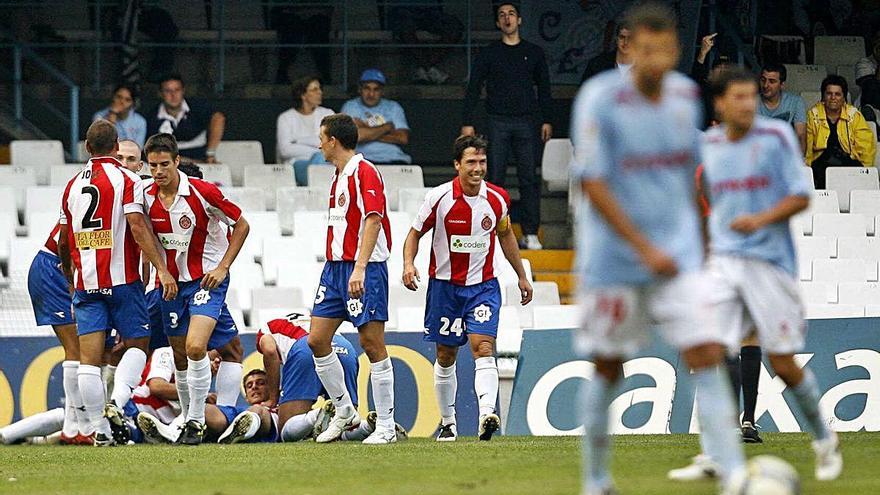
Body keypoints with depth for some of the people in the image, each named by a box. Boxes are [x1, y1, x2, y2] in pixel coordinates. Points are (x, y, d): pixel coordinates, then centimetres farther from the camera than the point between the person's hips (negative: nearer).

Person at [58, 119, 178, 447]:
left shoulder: (73, 185, 12)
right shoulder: (126, 180, -3)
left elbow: (63, 240, 19)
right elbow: (137, 227, -15)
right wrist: (162, 269, -16)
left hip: (85, 283, 4)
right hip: (122, 279, -4)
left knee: (89, 356, 1)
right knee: (137, 344, 8)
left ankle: (100, 430, -2)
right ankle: (117, 404, -14)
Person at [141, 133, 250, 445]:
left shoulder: (202, 193, -16)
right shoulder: (146, 197, -3)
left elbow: (241, 225, -5)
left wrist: (222, 267, -10)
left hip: (207, 279, -5)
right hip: (171, 281, 5)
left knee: (195, 347, -22)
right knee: (180, 358, 8)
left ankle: (196, 422, -12)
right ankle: (189, 419, 22)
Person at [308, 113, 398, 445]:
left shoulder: (365, 172, -11)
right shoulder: (339, 176, 16)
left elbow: (373, 220, -20)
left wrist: (360, 268, -27)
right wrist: (336, 266, 19)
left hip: (364, 268, -9)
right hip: (335, 266, 9)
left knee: (372, 343, -7)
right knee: (317, 339, 4)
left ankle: (386, 427, -3)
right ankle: (344, 412, 15)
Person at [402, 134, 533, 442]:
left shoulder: (498, 198, -3)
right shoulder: (439, 198, -11)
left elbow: (505, 235, 15)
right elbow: (415, 233, 0)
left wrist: (522, 276, 20)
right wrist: (408, 264, -18)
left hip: (483, 286, 0)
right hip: (444, 286, 0)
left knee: (483, 348, -18)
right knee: (445, 356, 8)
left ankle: (487, 415, -33)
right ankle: (448, 422, 23)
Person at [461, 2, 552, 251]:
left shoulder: (534, 53, 12)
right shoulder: (488, 54, 8)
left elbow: (544, 88, 15)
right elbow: (473, 89, 6)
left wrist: (546, 121, 6)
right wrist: (467, 123, -2)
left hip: (527, 123, 1)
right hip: (498, 122, 0)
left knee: (529, 178, -3)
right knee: (495, 178, -4)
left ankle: (530, 234, -1)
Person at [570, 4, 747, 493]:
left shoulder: (686, 95, 4)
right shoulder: (600, 99, -12)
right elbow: (592, 183, -15)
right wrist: (644, 249, -17)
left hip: (678, 255, 4)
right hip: (614, 259, -4)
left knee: (707, 354, -9)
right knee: (607, 368, 7)